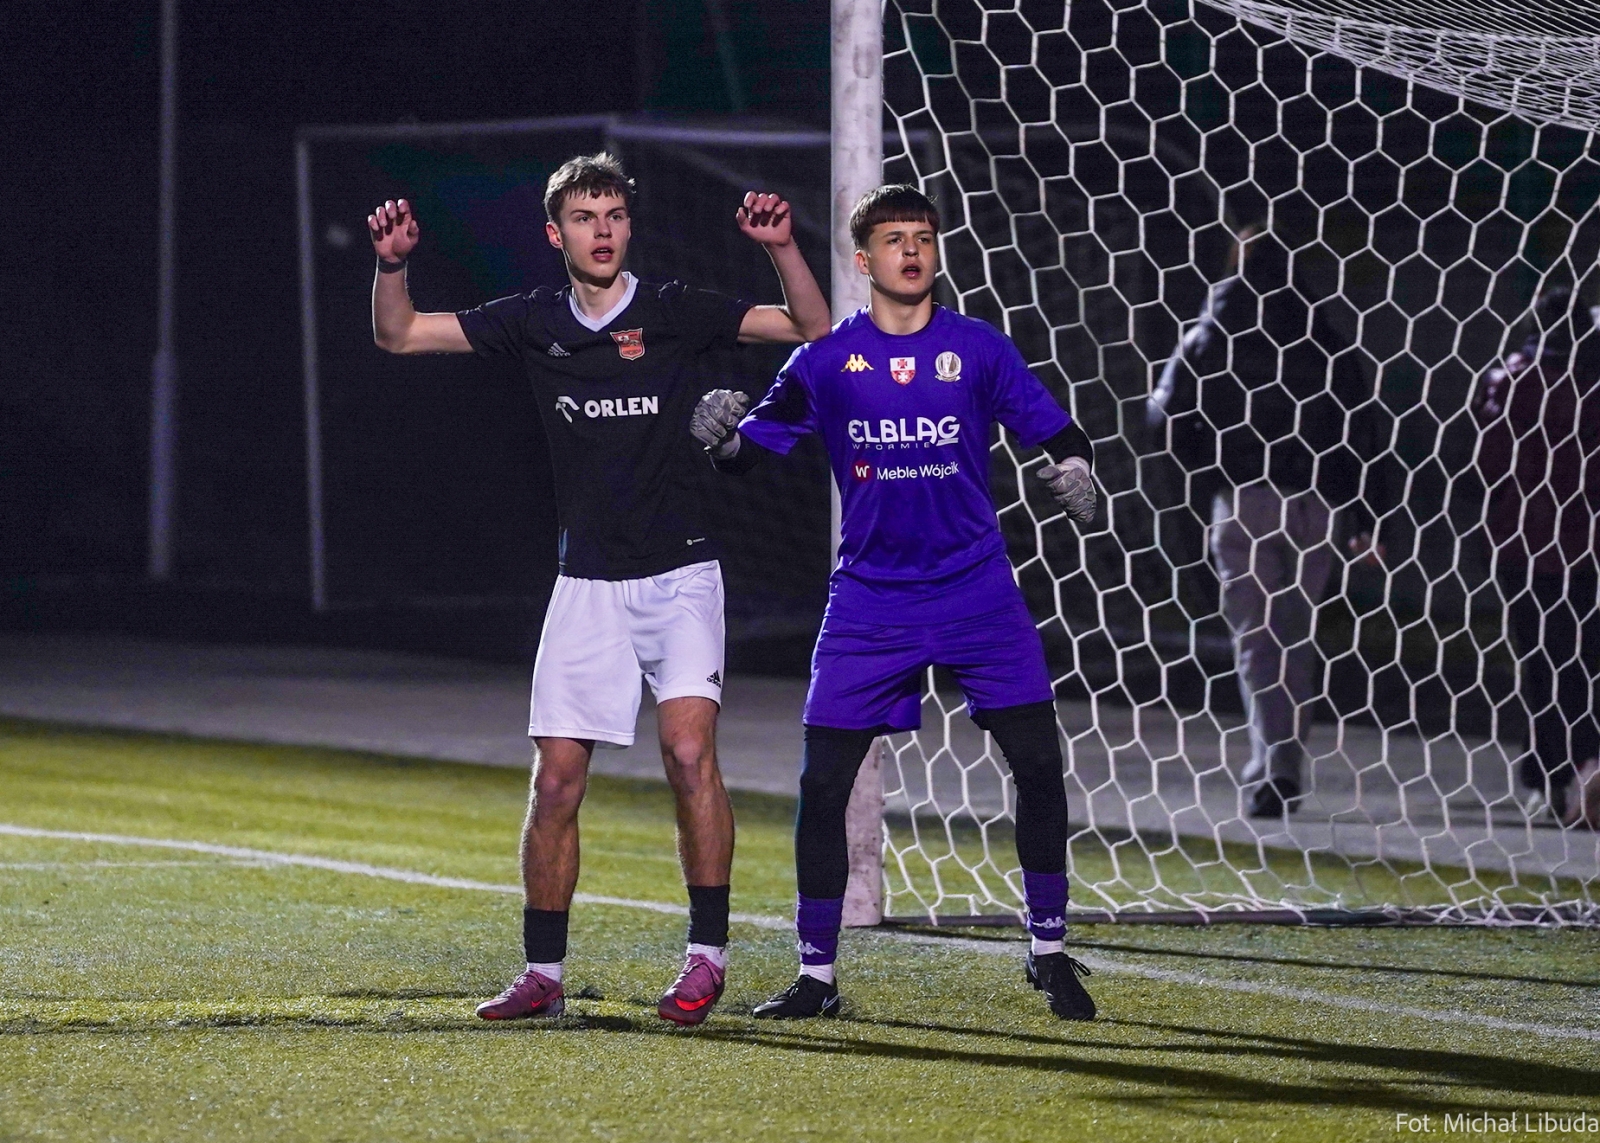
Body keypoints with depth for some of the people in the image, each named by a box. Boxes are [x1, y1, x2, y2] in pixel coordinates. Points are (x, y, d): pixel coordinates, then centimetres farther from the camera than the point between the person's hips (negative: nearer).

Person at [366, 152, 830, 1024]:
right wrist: (392, 264, -12)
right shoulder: (533, 324, 4)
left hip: (678, 575, -3)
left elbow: (812, 328, -4)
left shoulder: (675, 313, -3)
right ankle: (542, 974, 10)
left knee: (689, 749, -20)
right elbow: (398, 335, 6)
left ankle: (708, 953, -11)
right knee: (555, 780, 0)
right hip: (587, 584, 3)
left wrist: (783, 249, -21)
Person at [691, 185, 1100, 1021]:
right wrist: (722, 434, -22)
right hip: (870, 598, 0)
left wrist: (1072, 466, -18)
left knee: (1039, 764, -6)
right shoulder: (828, 358, 0)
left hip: (977, 592, 0)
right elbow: (751, 448, 0)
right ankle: (816, 975, 7)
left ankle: (1050, 952, 10)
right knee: (822, 782, -5)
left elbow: (1053, 430, 4)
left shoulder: (978, 349, 0)